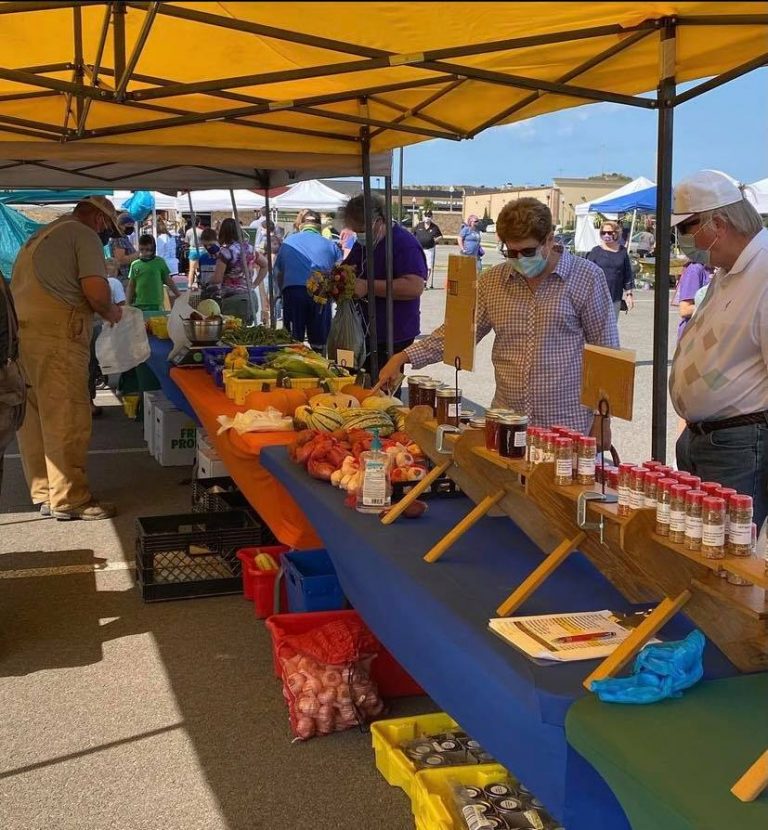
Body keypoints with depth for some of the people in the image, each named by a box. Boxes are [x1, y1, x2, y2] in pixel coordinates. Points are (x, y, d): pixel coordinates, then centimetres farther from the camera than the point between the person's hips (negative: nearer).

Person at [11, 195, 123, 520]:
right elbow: (96, 292, -12)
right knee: (67, 420, -4)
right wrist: (111, 312, 8)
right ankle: (69, 499, 1)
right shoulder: (85, 236, -1)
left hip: (20, 331, 9)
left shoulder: (41, 235, 26)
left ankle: (44, 493, 20)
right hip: (55, 335, -9)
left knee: (34, 418, 12)